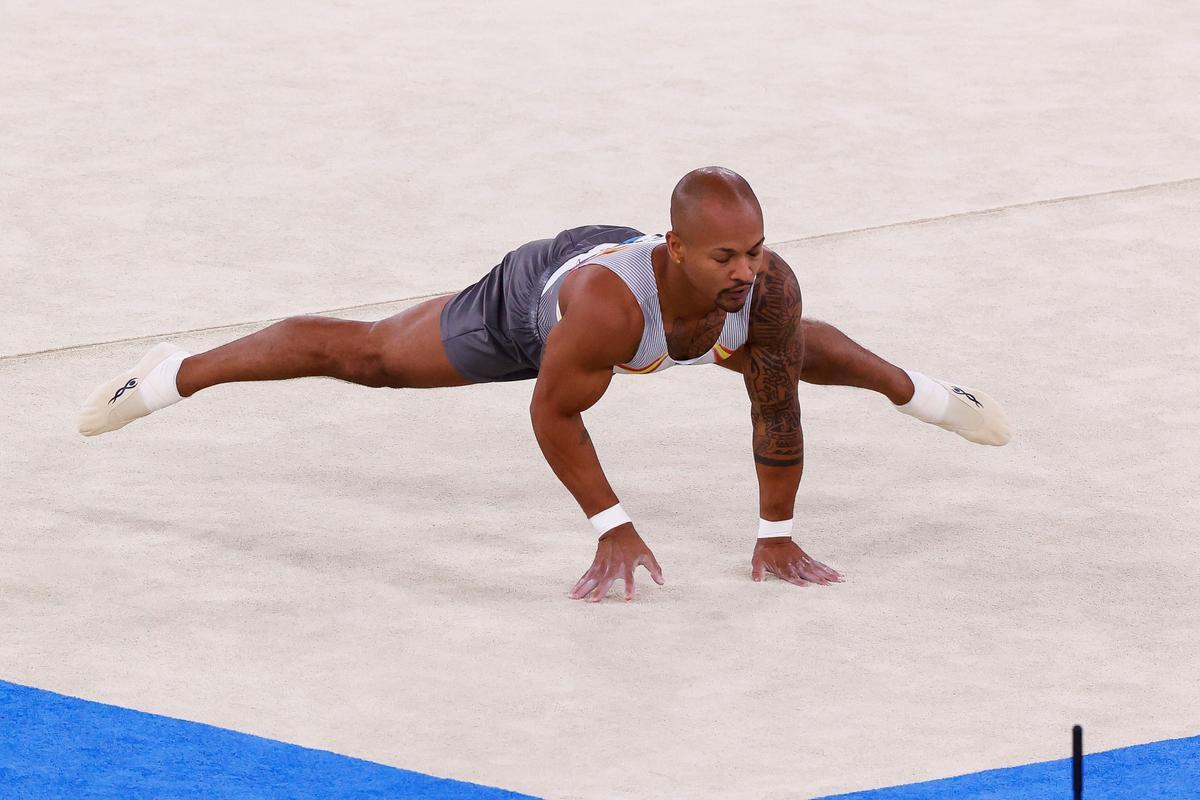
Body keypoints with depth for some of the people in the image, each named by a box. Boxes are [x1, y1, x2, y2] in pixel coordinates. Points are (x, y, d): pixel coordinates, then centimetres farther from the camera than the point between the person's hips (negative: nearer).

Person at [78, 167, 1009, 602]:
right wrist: (613, 529, -30)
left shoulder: (768, 286, -40)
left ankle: (916, 389, 63)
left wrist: (777, 533, -16)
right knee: (368, 355, 16)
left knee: (803, 353, 28)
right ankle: (173, 375, 40)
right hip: (531, 301, -4)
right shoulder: (608, 300, -50)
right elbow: (554, 414, -33)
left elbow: (778, 408, -23)